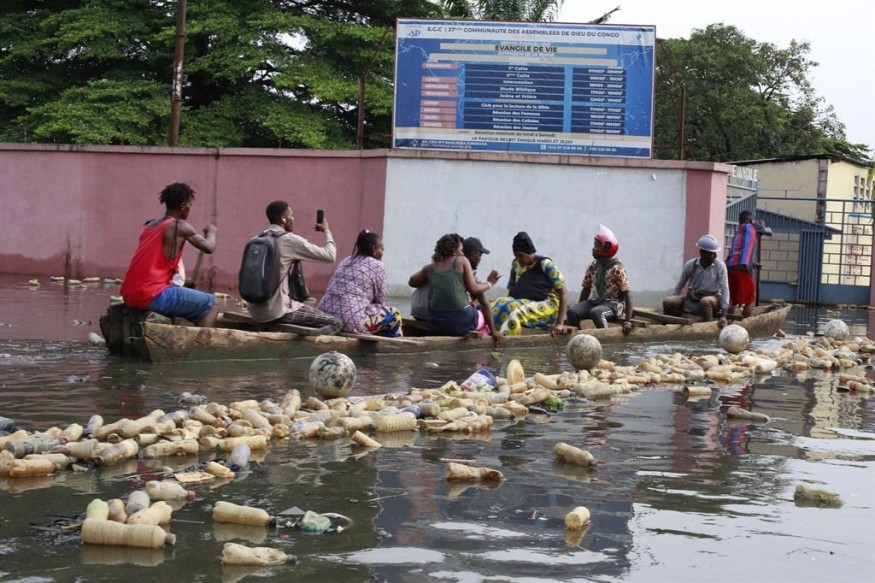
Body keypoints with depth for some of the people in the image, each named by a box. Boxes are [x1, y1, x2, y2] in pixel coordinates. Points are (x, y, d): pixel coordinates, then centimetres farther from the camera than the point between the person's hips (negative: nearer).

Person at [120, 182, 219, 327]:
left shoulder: (150, 226, 19)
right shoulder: (180, 226, -3)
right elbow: (209, 247, 5)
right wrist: (211, 232, 26)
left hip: (130, 296, 8)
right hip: (152, 296, -8)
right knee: (210, 304, 5)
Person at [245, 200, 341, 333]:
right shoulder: (290, 240, -11)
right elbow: (329, 256, -6)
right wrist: (327, 231, 12)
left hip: (256, 310, 8)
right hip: (277, 311, -8)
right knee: (336, 323, -4)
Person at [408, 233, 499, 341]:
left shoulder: (430, 268, 11)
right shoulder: (462, 261, 1)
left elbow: (412, 282, 25)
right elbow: (473, 289, -3)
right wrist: (489, 284, 13)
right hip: (460, 323, -4)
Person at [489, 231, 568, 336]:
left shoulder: (545, 264, -3)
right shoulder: (516, 265, 13)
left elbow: (563, 294, -6)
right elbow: (511, 291, 18)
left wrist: (560, 323, -14)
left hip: (546, 306, -5)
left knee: (515, 314, -37)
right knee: (497, 308, -27)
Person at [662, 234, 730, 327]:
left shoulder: (720, 266, -16)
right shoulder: (690, 265, -10)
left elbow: (724, 289, -19)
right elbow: (679, 286, 1)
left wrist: (723, 316, -27)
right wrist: (672, 304, -2)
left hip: (712, 298, -3)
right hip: (692, 299, 3)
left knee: (705, 301, -39)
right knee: (667, 302, -20)